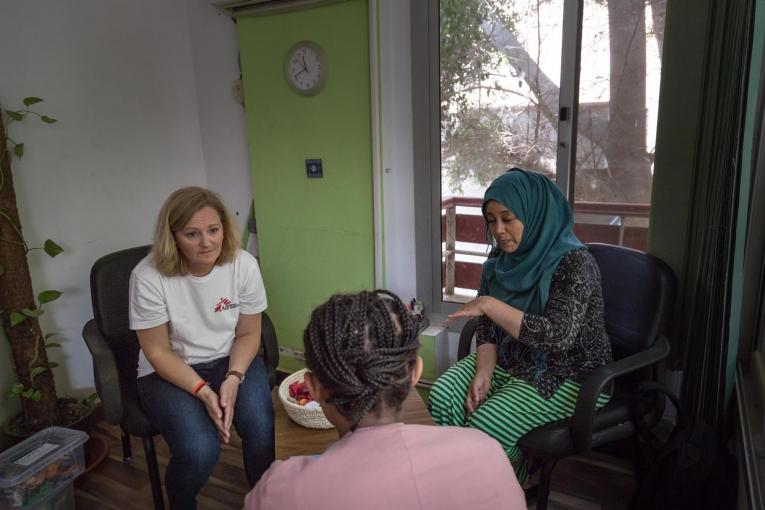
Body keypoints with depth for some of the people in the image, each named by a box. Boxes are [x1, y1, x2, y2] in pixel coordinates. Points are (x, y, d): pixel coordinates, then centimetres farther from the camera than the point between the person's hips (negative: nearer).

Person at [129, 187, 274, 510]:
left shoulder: (243, 265, -14)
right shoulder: (148, 277, -20)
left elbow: (248, 334, -2)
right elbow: (158, 352, -12)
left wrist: (233, 379, -18)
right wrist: (203, 392, -22)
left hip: (231, 360, 2)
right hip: (169, 371, -2)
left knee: (264, 431, -23)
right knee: (199, 451, -25)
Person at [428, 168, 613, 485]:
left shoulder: (575, 263, -20)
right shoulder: (502, 259, 1)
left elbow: (557, 336, -30)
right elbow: (487, 328, 3)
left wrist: (490, 305, -30)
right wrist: (483, 374, -13)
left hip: (568, 375, -6)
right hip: (510, 361, 6)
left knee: (487, 423, -24)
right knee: (442, 397, -15)